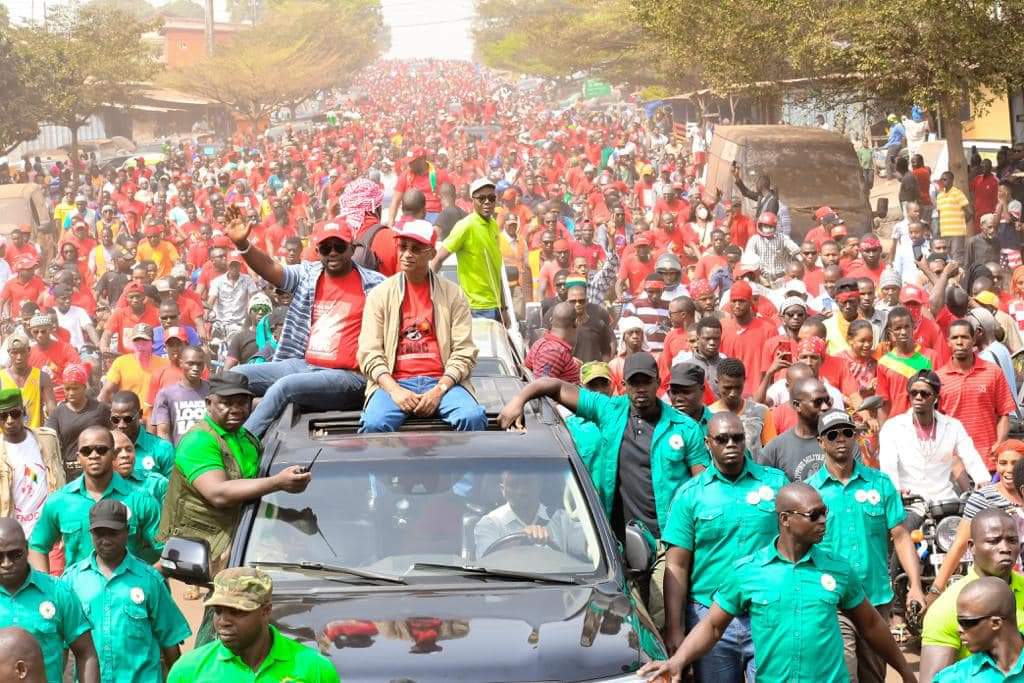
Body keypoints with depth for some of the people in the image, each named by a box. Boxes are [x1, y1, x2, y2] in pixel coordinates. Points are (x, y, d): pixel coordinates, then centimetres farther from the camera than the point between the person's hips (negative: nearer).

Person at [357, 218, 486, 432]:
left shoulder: (452, 294, 10)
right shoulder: (380, 294, 10)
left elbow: (464, 352, 3)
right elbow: (369, 352, 2)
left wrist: (439, 390, -13)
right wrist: (394, 390, -14)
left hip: (442, 382, 1)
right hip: (395, 382, 0)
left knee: (473, 418, -30)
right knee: (374, 424, -33)